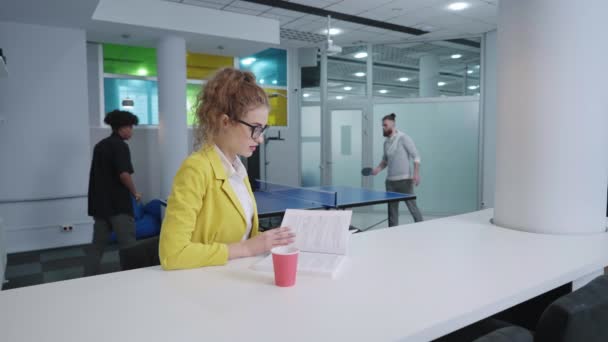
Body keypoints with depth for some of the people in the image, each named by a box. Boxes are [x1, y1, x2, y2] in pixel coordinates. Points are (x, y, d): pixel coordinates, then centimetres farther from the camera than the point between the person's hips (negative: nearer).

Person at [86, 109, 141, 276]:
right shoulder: (120, 145, -11)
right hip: (118, 204, -8)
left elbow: (99, 174, 19)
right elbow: (123, 174, -22)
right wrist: (135, 193, -7)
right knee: (128, 245, 0)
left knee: (97, 245, 12)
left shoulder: (100, 145, 15)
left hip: (100, 203, 8)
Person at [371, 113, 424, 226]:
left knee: (412, 206, -3)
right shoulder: (386, 142, 12)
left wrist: (416, 173, -18)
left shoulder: (403, 138, -7)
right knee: (392, 208, 8)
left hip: (404, 180, -6)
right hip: (390, 181, 6)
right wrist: (378, 169, 5)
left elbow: (416, 156, -8)